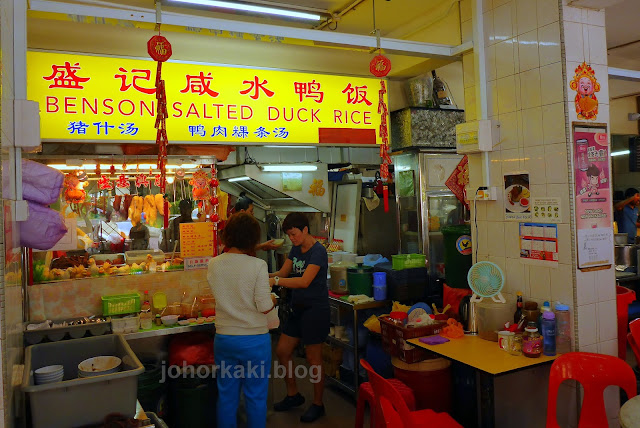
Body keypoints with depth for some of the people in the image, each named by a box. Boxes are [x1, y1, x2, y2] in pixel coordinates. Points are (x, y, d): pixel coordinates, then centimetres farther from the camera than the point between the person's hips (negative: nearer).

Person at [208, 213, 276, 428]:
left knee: (226, 396, 18)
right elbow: (265, 307, -17)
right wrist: (273, 300, 5)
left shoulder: (214, 264, -4)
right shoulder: (257, 265, -17)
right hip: (255, 340, -4)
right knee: (256, 397, 13)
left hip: (223, 339, 4)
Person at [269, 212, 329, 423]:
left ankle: (317, 404, 20)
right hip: (298, 309, 9)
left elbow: (305, 281, -28)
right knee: (282, 352, 12)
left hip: (315, 309, -9)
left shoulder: (318, 251, -18)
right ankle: (293, 395, 31)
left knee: (313, 359, 3)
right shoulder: (296, 249, 9)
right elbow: (283, 272, 8)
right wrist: (266, 276, -11)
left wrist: (276, 281, -34)